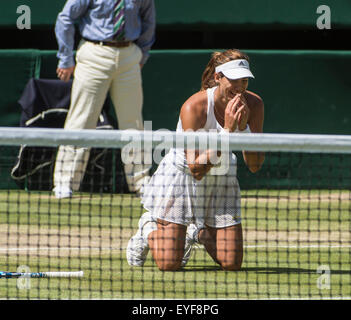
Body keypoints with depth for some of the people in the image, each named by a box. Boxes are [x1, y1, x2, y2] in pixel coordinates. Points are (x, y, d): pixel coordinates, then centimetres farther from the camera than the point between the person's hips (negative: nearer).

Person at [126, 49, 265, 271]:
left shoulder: (253, 104, -17)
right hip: (180, 177, -4)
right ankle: (149, 229, 25)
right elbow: (196, 169, -34)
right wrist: (227, 131, -39)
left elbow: (255, 165, -16)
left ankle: (198, 232, 29)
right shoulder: (194, 107, -30)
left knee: (232, 264, -1)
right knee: (169, 264, -8)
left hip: (222, 179, 4)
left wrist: (244, 127, -31)